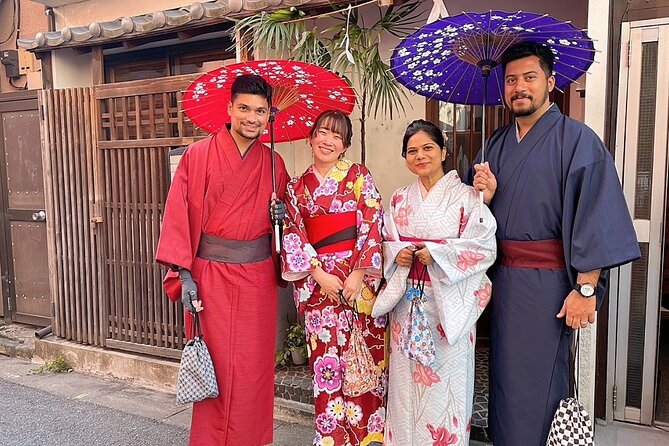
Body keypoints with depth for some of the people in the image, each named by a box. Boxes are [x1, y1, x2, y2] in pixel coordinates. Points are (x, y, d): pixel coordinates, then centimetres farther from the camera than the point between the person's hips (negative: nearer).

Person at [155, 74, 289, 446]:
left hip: (258, 277, 3)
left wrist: (281, 215, -6)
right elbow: (178, 216, -5)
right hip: (210, 275, -2)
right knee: (215, 367, 6)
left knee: (254, 367, 10)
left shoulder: (273, 163, 6)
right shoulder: (198, 155, -3)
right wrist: (184, 273, -11)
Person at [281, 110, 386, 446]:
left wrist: (358, 273, -12)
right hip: (317, 280, 1)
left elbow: (372, 226, -4)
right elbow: (294, 235, 3)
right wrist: (319, 273, -9)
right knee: (326, 357, 3)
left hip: (360, 277, -1)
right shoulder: (297, 187, 10)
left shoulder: (359, 176, 3)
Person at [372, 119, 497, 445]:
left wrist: (436, 252, -17)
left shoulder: (465, 196, -4)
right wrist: (397, 254, -7)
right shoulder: (400, 200, 11)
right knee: (407, 377, 10)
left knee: (445, 378, 3)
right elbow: (385, 242, 15)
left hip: (448, 302, -4)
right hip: (407, 302, 4)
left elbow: (485, 246, -10)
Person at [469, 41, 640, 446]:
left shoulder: (576, 139, -9)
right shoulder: (498, 143, 11)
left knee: (536, 384, 4)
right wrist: (483, 195, -6)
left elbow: (596, 218, -14)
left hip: (548, 281, -6)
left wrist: (586, 289, -18)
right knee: (505, 377, 17)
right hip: (503, 276, 6)